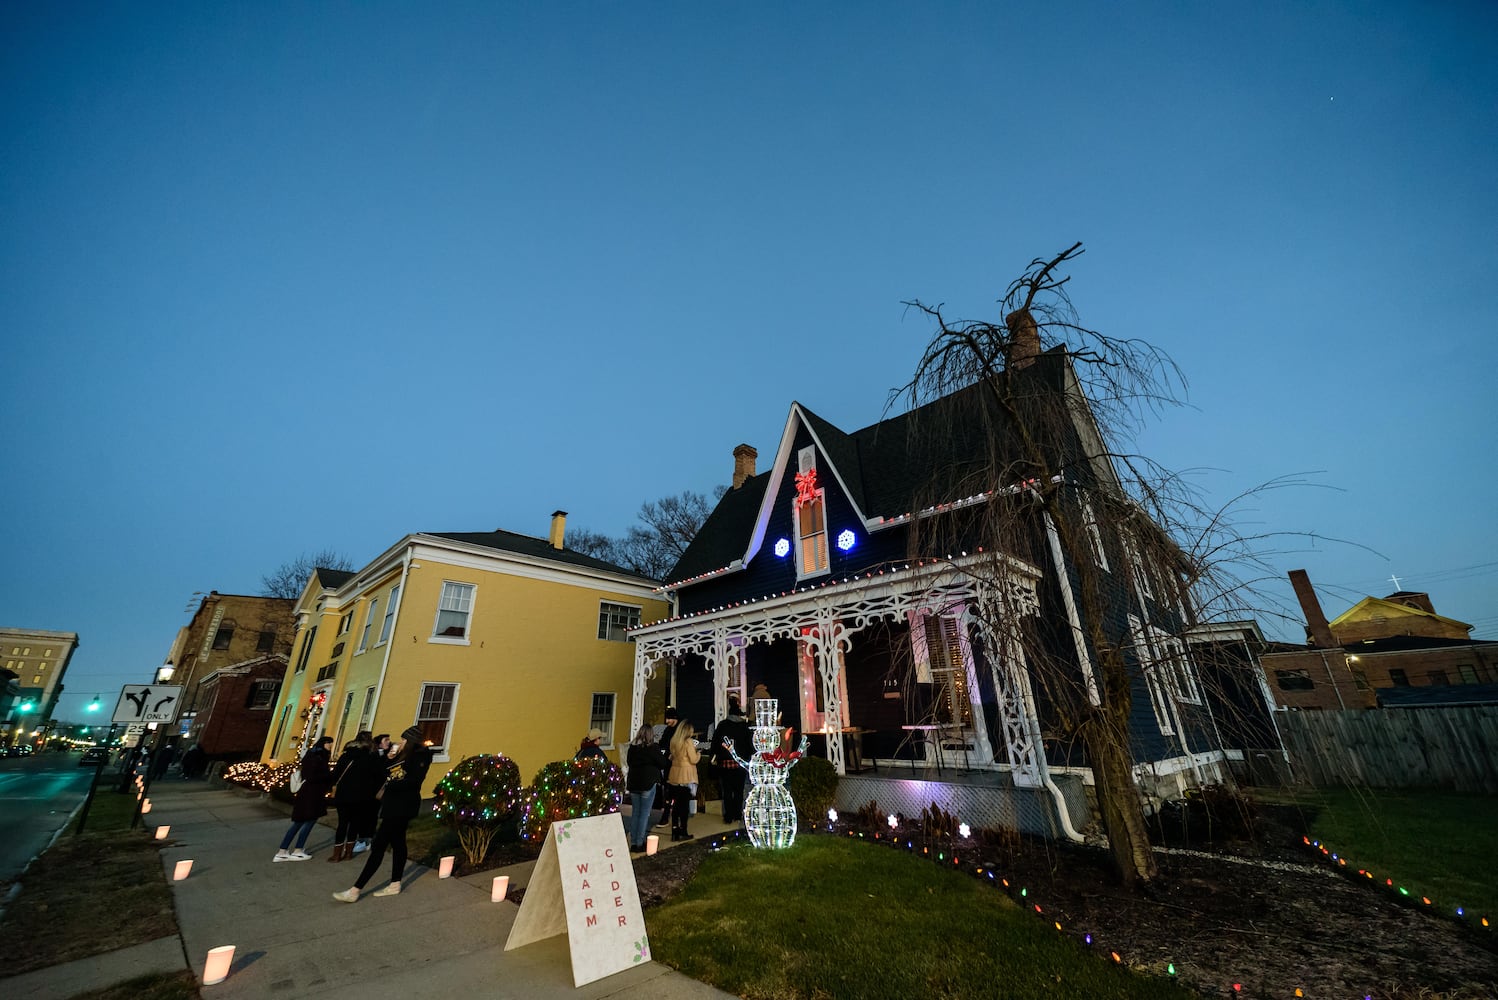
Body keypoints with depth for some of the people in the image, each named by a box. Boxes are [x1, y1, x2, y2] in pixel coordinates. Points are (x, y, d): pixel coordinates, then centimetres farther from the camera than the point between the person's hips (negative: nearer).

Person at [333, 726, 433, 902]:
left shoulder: (421, 755, -14)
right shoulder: (404, 755, 16)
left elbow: (414, 781, -22)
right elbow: (384, 772, 18)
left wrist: (389, 785, -15)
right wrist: (391, 758, 4)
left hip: (402, 805, -9)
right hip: (396, 804, 9)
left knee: (379, 844, -6)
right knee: (397, 842, 14)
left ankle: (355, 890, -2)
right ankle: (395, 884, 22)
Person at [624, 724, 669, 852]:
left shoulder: (632, 747, 3)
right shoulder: (653, 747, -12)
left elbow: (628, 761, 14)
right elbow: (663, 763, -8)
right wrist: (669, 759, 11)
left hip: (633, 784, 5)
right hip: (648, 784, -5)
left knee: (635, 813, 13)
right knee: (644, 814, 3)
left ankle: (633, 843, 16)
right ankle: (640, 843, 5)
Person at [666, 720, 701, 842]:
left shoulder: (673, 740, 3)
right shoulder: (688, 742, -15)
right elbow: (694, 760, -13)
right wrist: (698, 753, 7)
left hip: (675, 775, 6)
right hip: (686, 776, -6)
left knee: (675, 804, 12)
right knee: (685, 804, 4)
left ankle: (675, 832, 18)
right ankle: (683, 832, 10)